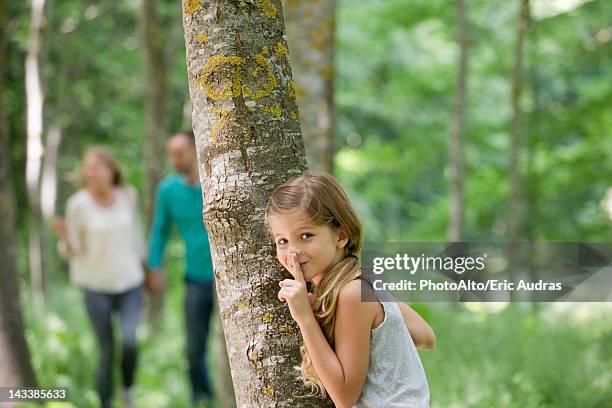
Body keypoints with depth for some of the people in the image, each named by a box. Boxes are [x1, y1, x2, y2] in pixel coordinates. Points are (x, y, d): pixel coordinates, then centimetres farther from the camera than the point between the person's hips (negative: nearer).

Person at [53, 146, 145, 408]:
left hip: (129, 283, 1)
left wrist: (143, 267, 20)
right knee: (107, 351, -1)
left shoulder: (128, 196, -2)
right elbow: (72, 251, -6)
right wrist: (65, 237, -28)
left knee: (130, 342, -17)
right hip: (96, 287, -1)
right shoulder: (78, 204, -10)